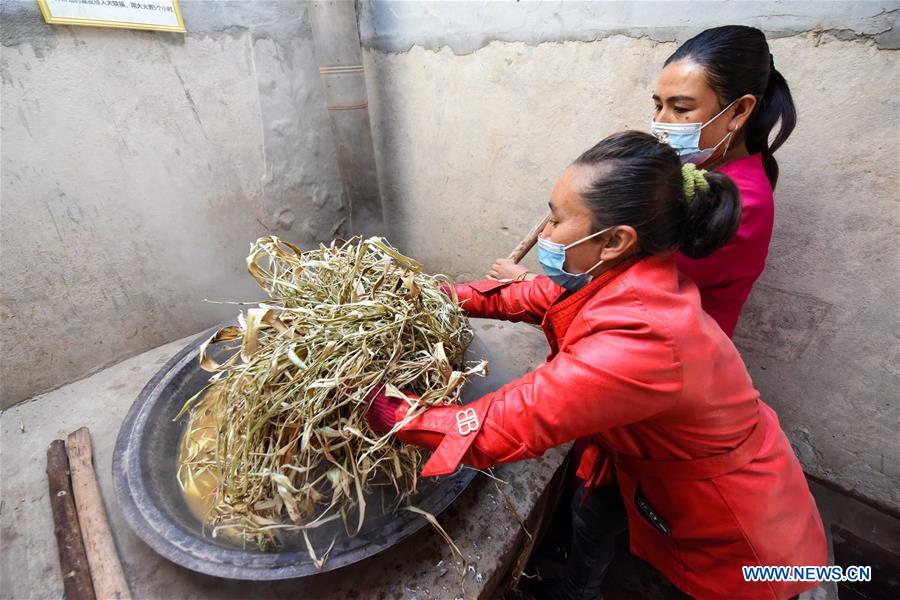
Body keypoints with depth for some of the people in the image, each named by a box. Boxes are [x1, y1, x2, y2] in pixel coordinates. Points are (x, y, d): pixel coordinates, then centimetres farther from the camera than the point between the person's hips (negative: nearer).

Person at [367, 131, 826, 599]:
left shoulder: (639, 341, -40)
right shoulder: (616, 278, -16)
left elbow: (496, 429, -35)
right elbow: (530, 297, -1)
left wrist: (389, 412, -24)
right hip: (658, 460, 7)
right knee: (588, 509, 21)